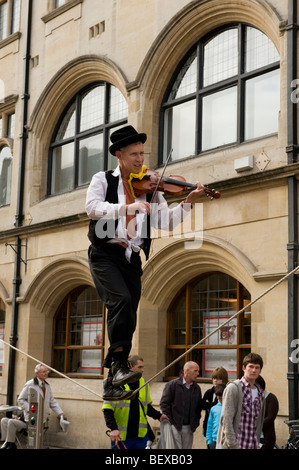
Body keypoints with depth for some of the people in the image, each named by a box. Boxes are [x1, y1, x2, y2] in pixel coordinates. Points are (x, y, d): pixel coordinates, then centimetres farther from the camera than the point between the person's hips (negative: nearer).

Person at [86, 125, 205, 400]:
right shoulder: (103, 180, 3)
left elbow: (165, 221, 6)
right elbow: (93, 208, -16)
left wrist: (188, 203, -8)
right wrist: (127, 207, -30)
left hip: (132, 259, 4)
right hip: (105, 255, -4)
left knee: (127, 321, 4)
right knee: (121, 300, -28)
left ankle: (113, 385, 13)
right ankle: (119, 364, -23)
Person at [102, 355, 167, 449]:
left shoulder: (144, 384, 9)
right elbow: (107, 409, -11)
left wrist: (159, 416, 9)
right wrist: (113, 428, -23)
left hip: (141, 435, 4)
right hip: (120, 437, -4)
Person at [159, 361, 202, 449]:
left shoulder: (197, 388, 11)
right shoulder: (172, 385, -4)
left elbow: (199, 407, 19)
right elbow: (164, 404, -6)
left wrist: (195, 423, 8)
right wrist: (170, 421, -10)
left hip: (188, 428, 5)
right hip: (175, 426, -5)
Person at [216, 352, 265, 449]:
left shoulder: (260, 392, 15)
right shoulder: (233, 388, -7)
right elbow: (226, 418, -13)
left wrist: (257, 443, 13)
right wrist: (232, 444, -19)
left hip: (252, 445, 6)